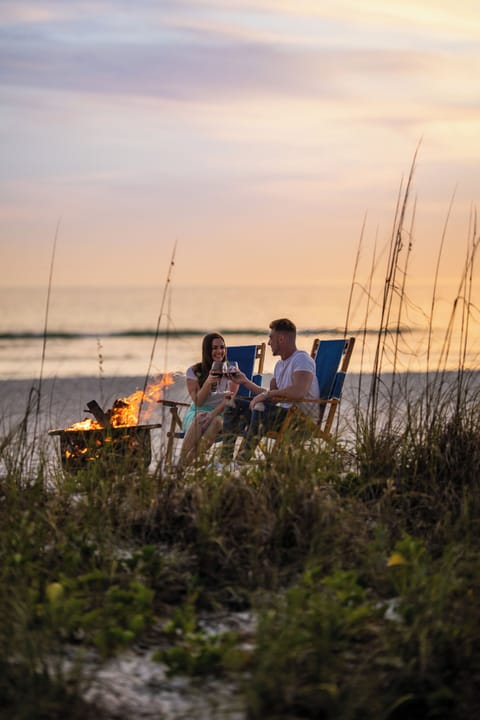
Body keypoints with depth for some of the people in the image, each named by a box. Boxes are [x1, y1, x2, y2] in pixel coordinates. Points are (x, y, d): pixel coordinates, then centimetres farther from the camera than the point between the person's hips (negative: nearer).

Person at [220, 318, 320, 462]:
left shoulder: (302, 360, -12)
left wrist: (267, 394, -24)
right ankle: (225, 459, -6)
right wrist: (246, 382, 18)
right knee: (233, 404, 4)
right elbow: (271, 399, 21)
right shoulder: (280, 365, 19)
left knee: (260, 408, -35)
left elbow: (299, 392, -31)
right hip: (282, 412, 10)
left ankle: (242, 460, -34)